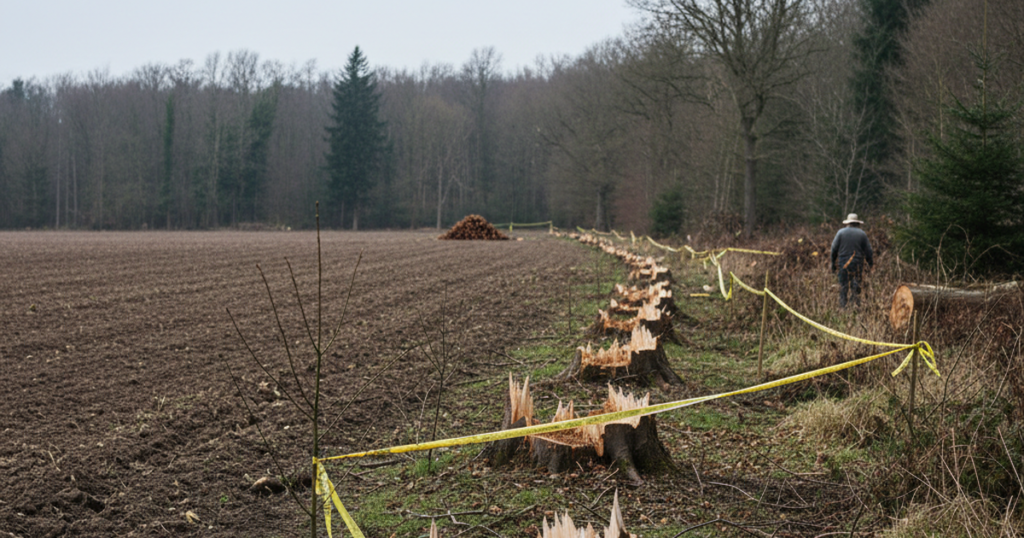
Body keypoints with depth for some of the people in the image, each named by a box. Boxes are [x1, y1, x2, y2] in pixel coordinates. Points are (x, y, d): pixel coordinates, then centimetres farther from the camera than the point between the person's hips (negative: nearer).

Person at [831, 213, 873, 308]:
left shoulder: (841, 232, 3)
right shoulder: (862, 234, 3)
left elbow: (834, 249, 1)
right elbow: (868, 251, 4)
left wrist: (833, 264, 7)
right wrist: (871, 264, 14)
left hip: (843, 264, 0)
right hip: (857, 264, 0)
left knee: (843, 286, 4)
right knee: (856, 286, 2)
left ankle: (843, 305, 3)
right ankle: (856, 304, -3)